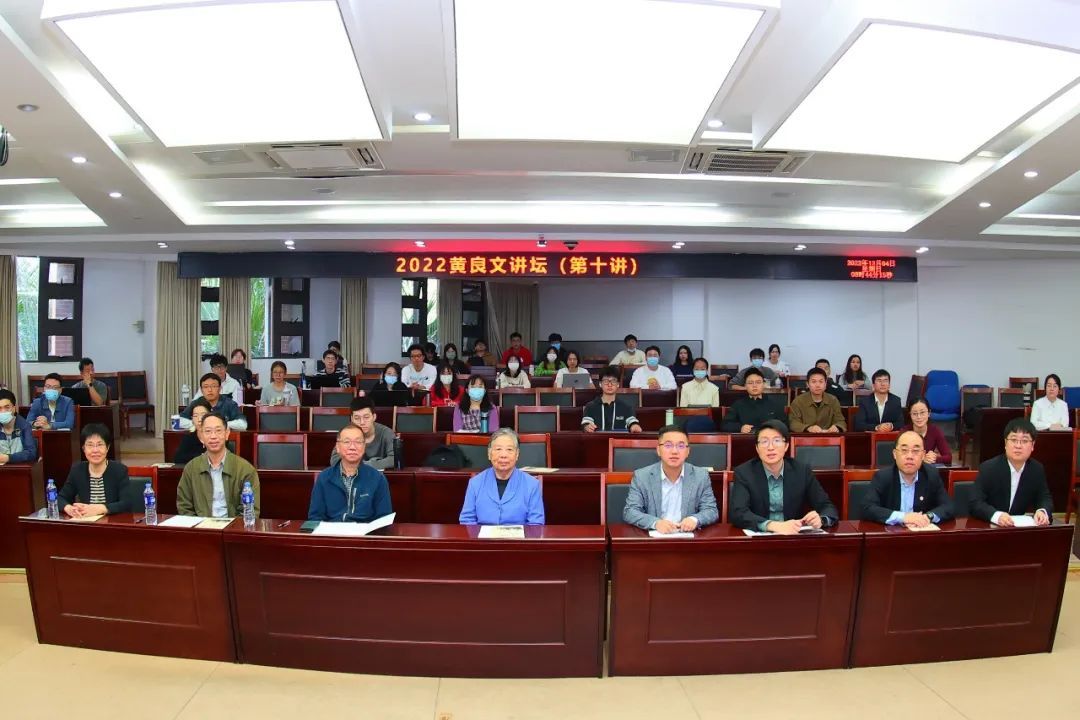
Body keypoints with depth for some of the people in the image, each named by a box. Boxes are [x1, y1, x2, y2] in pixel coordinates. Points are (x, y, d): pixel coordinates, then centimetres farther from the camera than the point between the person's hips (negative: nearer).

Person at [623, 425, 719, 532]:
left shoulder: (701, 476, 4)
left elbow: (711, 510, 4)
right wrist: (655, 523, -22)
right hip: (654, 537, -2)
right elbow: (629, 512, -5)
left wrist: (695, 519, -18)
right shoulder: (641, 476, -1)